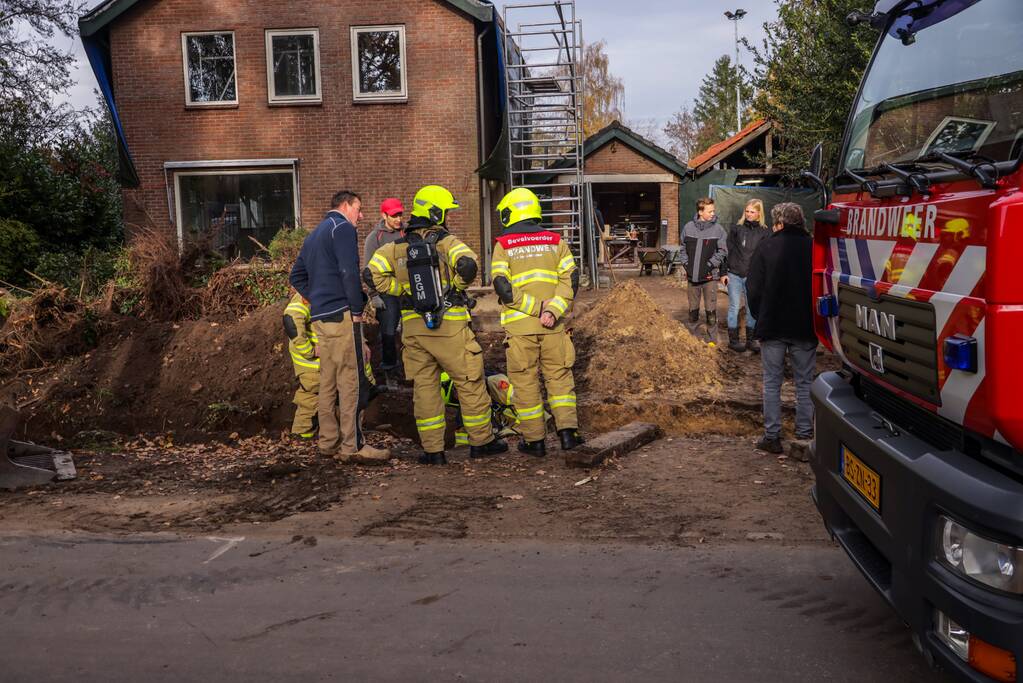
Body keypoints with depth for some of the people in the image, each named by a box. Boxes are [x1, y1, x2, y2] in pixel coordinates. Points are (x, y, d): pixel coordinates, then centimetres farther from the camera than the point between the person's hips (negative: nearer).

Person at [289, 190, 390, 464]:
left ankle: (328, 441, 18)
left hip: (320, 317, 9)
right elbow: (349, 272, -17)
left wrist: (316, 300, 17)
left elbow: (296, 275, 26)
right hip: (342, 315, -9)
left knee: (328, 382, 12)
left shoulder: (314, 234, 23)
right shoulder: (343, 228, -6)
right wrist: (357, 309, -12)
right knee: (352, 381, -7)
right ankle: (352, 446, -6)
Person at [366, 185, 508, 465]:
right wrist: (457, 286, -6)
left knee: (424, 387, 9)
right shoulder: (447, 241, -6)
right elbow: (468, 264, -25)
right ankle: (481, 441, 16)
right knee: (469, 383, 8)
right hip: (449, 324, -4)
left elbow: (373, 273, -2)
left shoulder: (397, 247, 8)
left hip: (413, 326, 4)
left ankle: (433, 450, 11)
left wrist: (402, 290, 7)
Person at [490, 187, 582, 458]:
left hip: (520, 325, -2)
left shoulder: (503, 245, 0)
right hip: (553, 325, 2)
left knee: (525, 382, 6)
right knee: (560, 376, 12)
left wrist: (537, 308, -12)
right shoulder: (555, 241, 8)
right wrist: (553, 310, -12)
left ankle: (534, 440, 11)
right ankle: (568, 432, 4)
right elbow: (570, 279, -3)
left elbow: (504, 289, -11)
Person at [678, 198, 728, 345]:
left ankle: (712, 338, 8)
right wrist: (685, 264, 3)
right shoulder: (689, 227, 1)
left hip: (710, 276, -3)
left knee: (711, 309, -1)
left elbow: (722, 251, -3)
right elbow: (682, 247, 12)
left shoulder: (718, 229, -5)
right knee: (693, 307, 15)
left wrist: (710, 265, -11)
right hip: (692, 275, 3)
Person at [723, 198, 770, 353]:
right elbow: (727, 251, 3)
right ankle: (733, 340, 10)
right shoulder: (736, 229, 3)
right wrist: (724, 272, -1)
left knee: (752, 309, 7)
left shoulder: (764, 232, 2)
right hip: (735, 275, -1)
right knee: (734, 307, 3)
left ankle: (751, 340, 17)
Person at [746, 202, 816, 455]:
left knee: (772, 383, 7)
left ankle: (772, 436, 9)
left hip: (772, 327, -1)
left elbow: (753, 288, -6)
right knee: (804, 383, 11)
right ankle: (804, 435, 13)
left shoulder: (766, 247, -7)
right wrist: (815, 320, 12)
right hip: (805, 329, 2)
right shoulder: (814, 248, -2)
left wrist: (759, 317, 8)